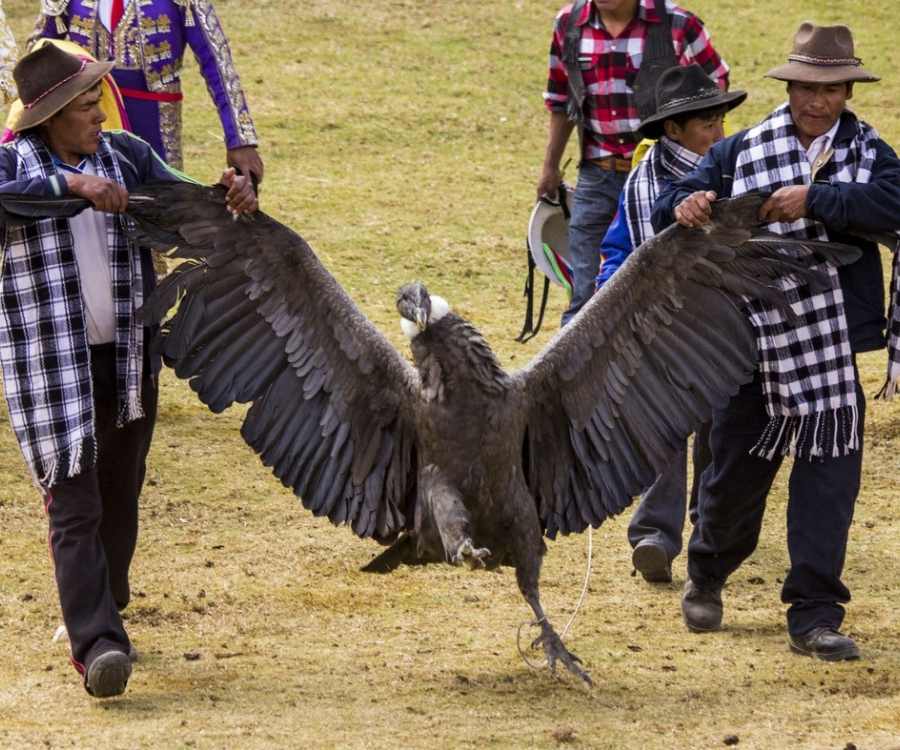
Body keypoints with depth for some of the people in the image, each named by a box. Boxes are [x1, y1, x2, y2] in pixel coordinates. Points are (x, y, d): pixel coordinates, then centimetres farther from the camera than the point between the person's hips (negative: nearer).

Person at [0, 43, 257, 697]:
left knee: (120, 501, 16)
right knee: (75, 509, -12)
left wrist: (236, 196, -13)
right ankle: (98, 645, -19)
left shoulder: (128, 157, 4)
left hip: (128, 362, 4)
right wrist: (70, 184, -34)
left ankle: (101, 612, 36)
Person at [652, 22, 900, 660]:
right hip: (751, 339, 0)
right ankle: (706, 577, 37)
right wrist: (683, 208, -23)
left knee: (829, 478, -3)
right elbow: (676, 204, 1)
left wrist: (814, 200, -25)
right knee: (736, 472, 11)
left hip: (833, 348, 0)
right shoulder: (742, 151, 4)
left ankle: (815, 615, 5)